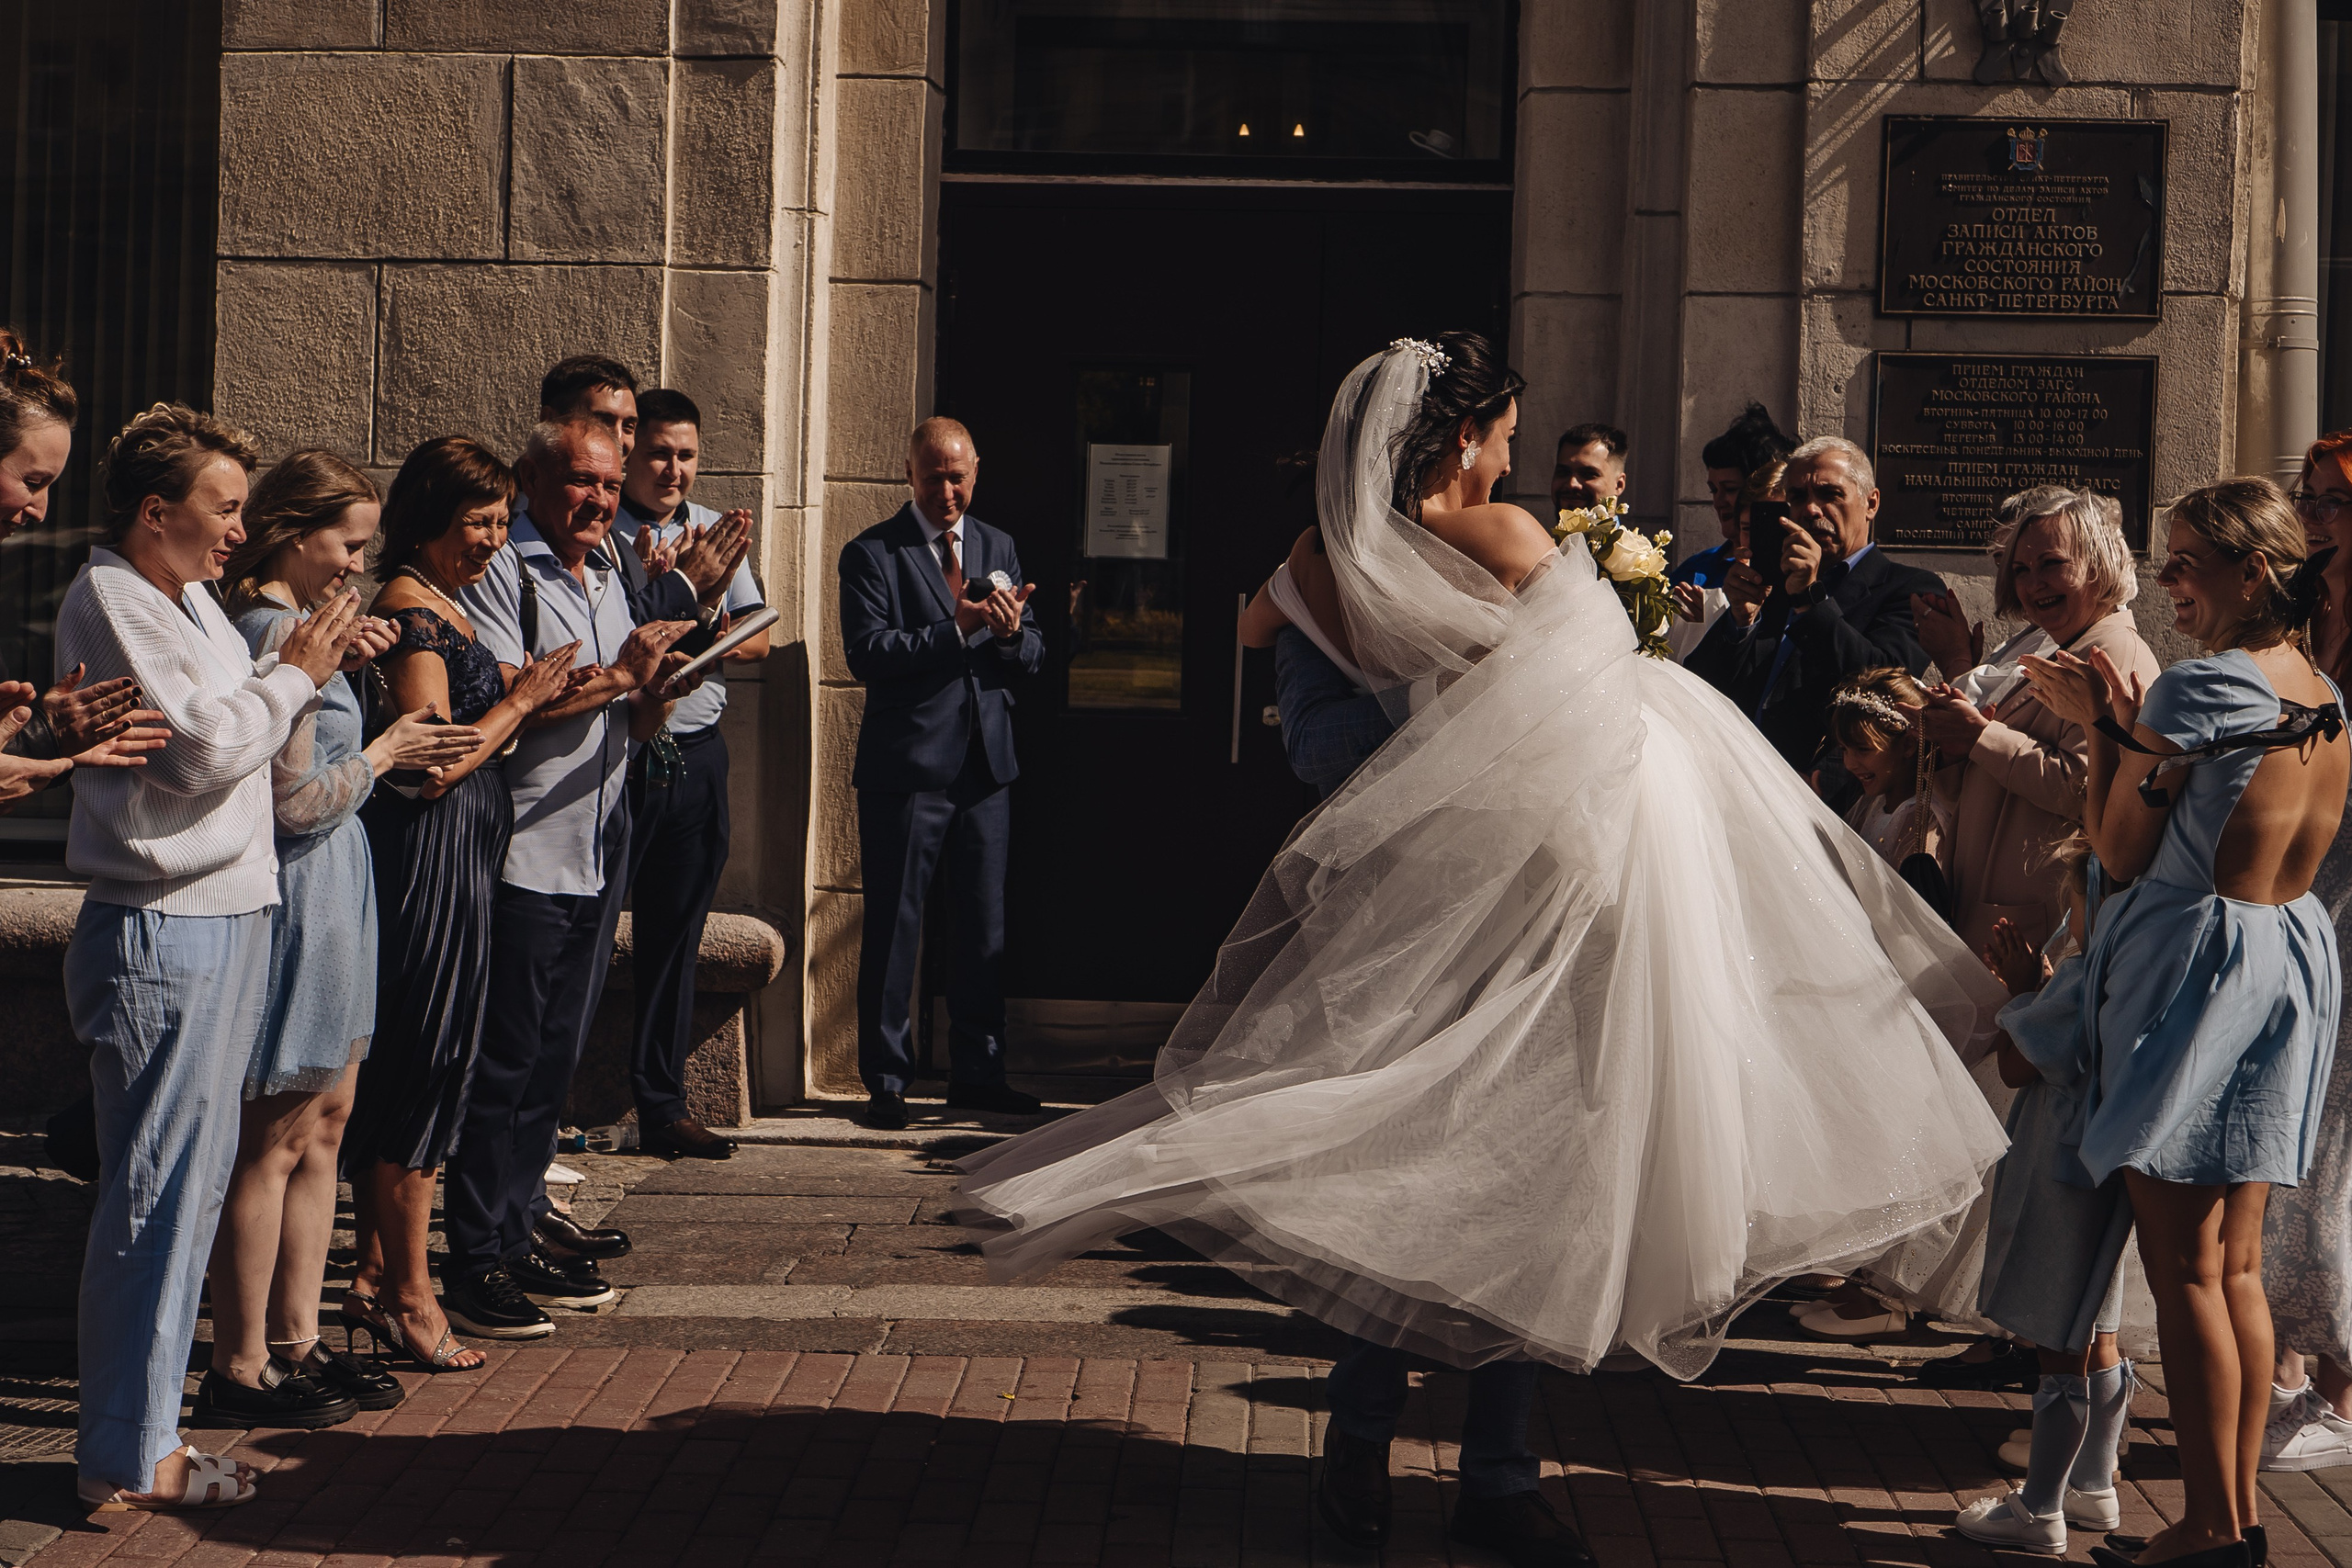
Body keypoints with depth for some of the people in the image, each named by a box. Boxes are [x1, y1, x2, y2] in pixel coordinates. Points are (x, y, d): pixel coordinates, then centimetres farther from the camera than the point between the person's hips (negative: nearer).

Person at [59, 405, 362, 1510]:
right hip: (161, 933, -10)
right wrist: (295, 676, -7)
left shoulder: (187, 600, 18)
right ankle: (126, 1461, 2)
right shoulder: (110, 603, -11)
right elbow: (201, 747, -19)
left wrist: (304, 669, 4)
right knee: (154, 1194, -5)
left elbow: (235, 728, 18)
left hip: (225, 918, 10)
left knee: (194, 1180, 13)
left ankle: (142, 1428, 21)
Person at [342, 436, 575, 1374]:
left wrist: (529, 697, 12)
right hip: (428, 857, -10)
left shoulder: (441, 606, 17)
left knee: (397, 1077, 14)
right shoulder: (411, 611, -15)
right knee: (422, 1072, -4)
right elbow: (435, 764, -20)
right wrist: (520, 701, -9)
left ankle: (374, 1281, 22)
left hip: (452, 863, 10)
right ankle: (408, 1299, 3)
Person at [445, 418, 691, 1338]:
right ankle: (476, 1263, -1)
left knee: (554, 1057, 13)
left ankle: (520, 1228, 22)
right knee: (502, 1062, -5)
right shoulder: (499, 572, -7)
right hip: (523, 854, -8)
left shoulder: (607, 578, 19)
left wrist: (657, 689, -3)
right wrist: (618, 675, -13)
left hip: (598, 854, 8)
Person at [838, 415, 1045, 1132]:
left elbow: (1032, 656, 12)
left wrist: (1012, 632, -11)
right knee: (894, 924, -1)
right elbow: (867, 654, -14)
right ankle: (885, 1079, 8)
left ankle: (977, 1072, 19)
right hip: (907, 767, -5)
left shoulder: (999, 548, 14)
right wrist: (958, 629, -21)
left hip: (986, 763, 5)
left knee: (985, 924, 9)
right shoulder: (871, 553, -2)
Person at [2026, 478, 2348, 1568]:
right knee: (2237, 1266, 13)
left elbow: (2122, 851, -9)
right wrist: (2128, 727, 14)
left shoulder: (2203, 685, -15)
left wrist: (2099, 725, 1)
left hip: (2193, 964, -8)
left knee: (2184, 1268, -3)